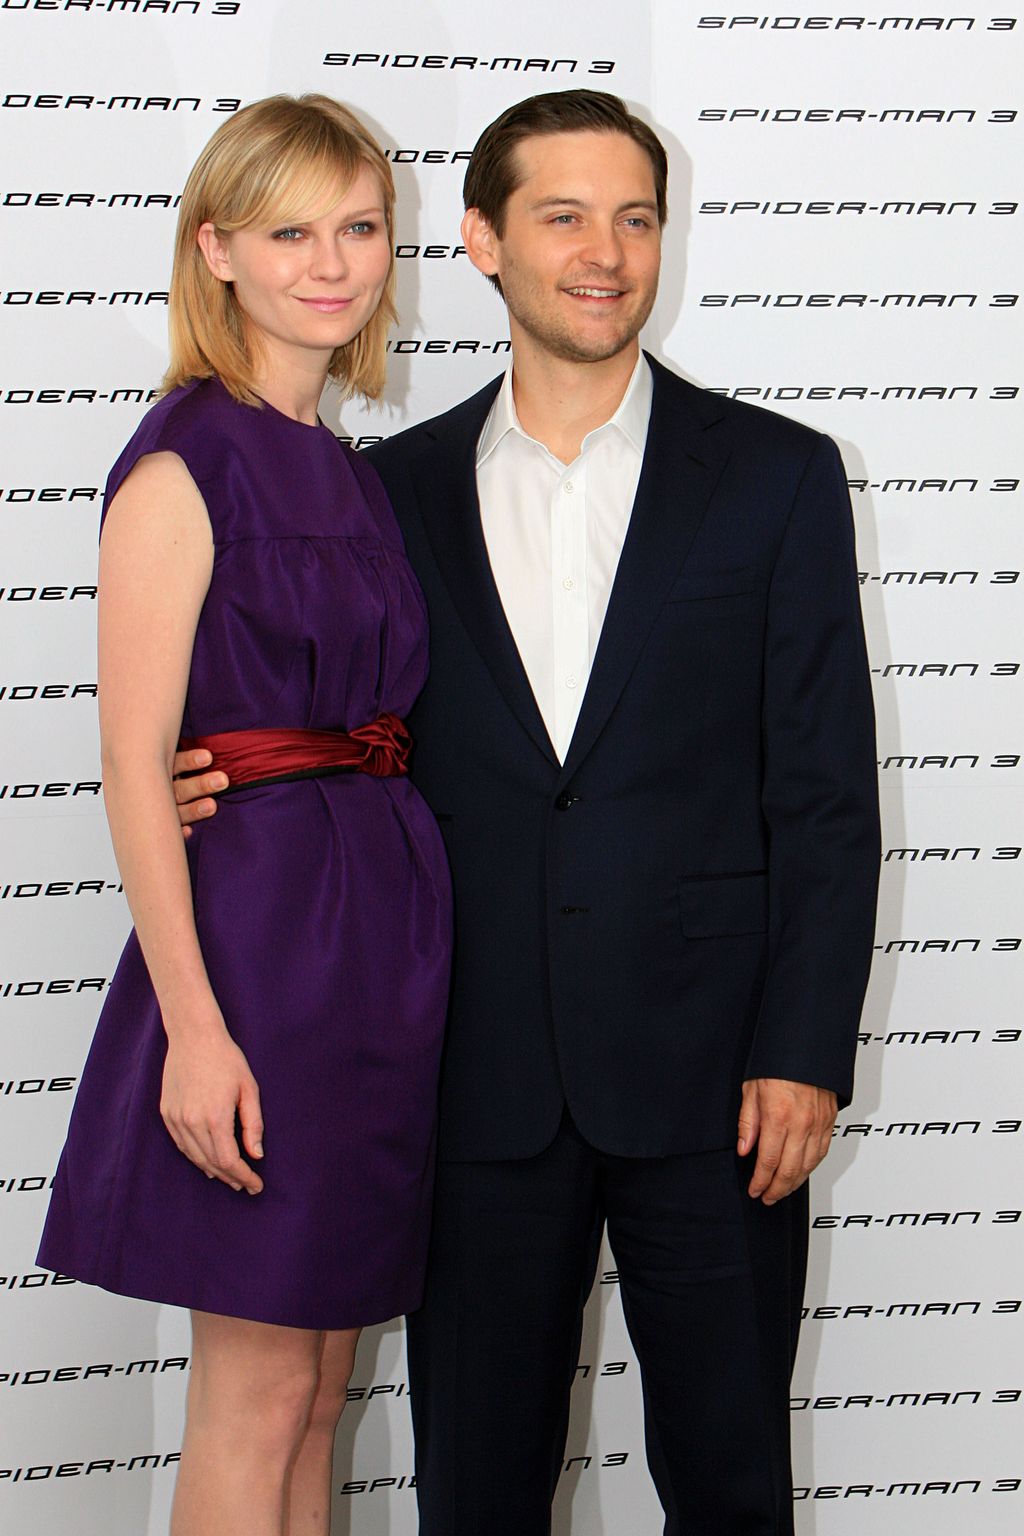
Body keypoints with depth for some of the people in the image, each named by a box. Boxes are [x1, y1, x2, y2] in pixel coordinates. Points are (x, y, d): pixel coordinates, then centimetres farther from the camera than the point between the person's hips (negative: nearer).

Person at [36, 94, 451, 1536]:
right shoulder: (185, 462, -9)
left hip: (384, 923, 8)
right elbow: (135, 764, -15)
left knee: (321, 1384, 14)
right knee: (257, 1389, 1)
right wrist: (194, 1026, -20)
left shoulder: (350, 472, 14)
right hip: (255, 917, -8)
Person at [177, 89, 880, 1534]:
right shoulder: (399, 488, 7)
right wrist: (232, 784, -7)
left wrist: (803, 1054, -8)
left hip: (707, 1070, -2)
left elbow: (827, 795, -1)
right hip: (483, 1074, 2)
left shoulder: (777, 477, 1)